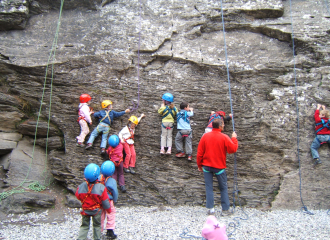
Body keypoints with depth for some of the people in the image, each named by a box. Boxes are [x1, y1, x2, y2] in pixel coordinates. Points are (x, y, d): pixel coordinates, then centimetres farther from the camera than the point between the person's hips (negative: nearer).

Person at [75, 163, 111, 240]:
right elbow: (105, 202, -15)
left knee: (84, 226, 19)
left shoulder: (81, 187, -21)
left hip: (85, 210, 2)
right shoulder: (101, 188, -26)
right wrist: (108, 210, 2)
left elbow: (78, 196, -1)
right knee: (97, 225, 21)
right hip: (96, 211, -1)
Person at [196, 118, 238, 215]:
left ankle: (210, 208, 8)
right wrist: (234, 138, 9)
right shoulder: (224, 137, -10)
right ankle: (225, 209, 14)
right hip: (219, 167, -2)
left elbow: (200, 152, 0)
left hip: (207, 166, 2)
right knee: (223, 188, 11)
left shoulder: (205, 136, -2)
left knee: (209, 187, 7)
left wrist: (199, 165, 10)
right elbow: (233, 149, -5)